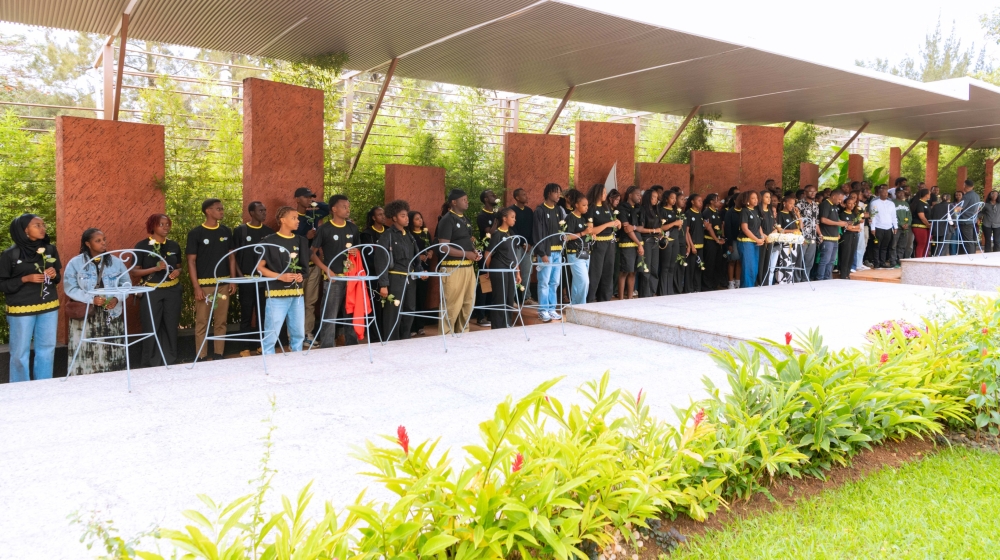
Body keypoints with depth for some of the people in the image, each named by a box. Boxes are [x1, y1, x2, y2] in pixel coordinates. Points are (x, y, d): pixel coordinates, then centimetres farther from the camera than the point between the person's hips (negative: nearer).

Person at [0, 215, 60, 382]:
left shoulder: (50, 249, 5)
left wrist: (54, 275, -7)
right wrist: (25, 279, -17)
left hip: (49, 307, 4)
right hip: (21, 310, -4)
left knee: (47, 349, 9)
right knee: (20, 353, 2)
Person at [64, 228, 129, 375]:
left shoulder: (116, 261, 6)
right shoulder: (75, 263, -2)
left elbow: (126, 284, 7)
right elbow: (70, 288, -6)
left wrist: (117, 298, -12)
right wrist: (91, 299, -19)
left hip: (111, 315, 2)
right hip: (85, 316, -2)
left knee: (112, 357, 4)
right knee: (85, 356, -5)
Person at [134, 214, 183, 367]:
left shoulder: (174, 245, 7)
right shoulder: (142, 245, -5)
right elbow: (135, 271, -7)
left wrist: (178, 271, -6)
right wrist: (155, 268, -21)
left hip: (173, 291, 4)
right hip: (151, 292, -4)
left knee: (171, 327, 10)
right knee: (151, 328, 0)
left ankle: (171, 362, 21)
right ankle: (149, 365, 12)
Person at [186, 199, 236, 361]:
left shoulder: (226, 231, 8)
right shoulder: (195, 233, -5)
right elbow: (191, 261, -6)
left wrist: (233, 280, 6)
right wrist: (196, 287, -12)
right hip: (204, 284, -4)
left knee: (221, 321, 8)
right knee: (202, 322, 0)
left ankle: (218, 355, 16)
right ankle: (201, 357, 8)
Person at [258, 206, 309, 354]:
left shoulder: (301, 241, 11)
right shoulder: (270, 241, -6)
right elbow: (260, 267, -5)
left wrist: (302, 276, -2)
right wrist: (280, 276, -15)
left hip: (297, 293, 5)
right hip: (277, 294, -5)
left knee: (298, 332, 12)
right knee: (272, 332, -3)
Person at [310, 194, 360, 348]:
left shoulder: (353, 228, 8)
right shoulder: (324, 229, -6)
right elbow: (312, 253, -3)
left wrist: (356, 252, -3)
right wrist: (326, 270, -13)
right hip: (333, 278, -5)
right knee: (330, 315, -2)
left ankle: (352, 346, 24)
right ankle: (327, 350, 7)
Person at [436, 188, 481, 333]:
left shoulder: (465, 219, 16)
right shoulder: (447, 220, -9)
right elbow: (444, 247, -16)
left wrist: (474, 252, 4)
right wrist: (466, 254, -17)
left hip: (468, 267, 9)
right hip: (453, 267, -9)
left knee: (468, 302, 13)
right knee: (452, 304, -5)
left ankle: (463, 332, 26)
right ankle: (447, 334, 5)